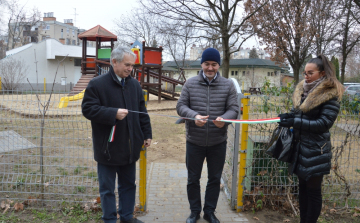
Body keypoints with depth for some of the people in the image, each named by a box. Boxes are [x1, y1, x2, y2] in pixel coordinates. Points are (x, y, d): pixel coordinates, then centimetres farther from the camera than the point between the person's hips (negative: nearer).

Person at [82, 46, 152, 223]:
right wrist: (113, 113, -23)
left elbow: (142, 112, 12)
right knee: (107, 188, 9)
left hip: (130, 147, 5)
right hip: (108, 147, -5)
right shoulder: (97, 84, -9)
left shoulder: (135, 85, 7)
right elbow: (88, 109, -14)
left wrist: (147, 134, 9)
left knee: (128, 184, 18)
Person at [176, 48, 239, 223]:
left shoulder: (228, 85, -2)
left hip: (218, 142, 1)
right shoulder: (190, 83, -2)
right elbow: (181, 106, -4)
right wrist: (194, 116, -25)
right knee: (193, 179, 13)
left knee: (215, 179, 15)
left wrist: (224, 118, -27)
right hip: (194, 141, 0)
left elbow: (234, 109, -4)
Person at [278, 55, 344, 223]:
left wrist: (294, 122, -21)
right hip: (301, 147, 7)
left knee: (313, 190, 4)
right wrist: (288, 116, -3)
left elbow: (324, 123, -18)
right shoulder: (303, 90, 9)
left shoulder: (330, 95, -13)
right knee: (303, 187, 17)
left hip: (316, 151, -7)